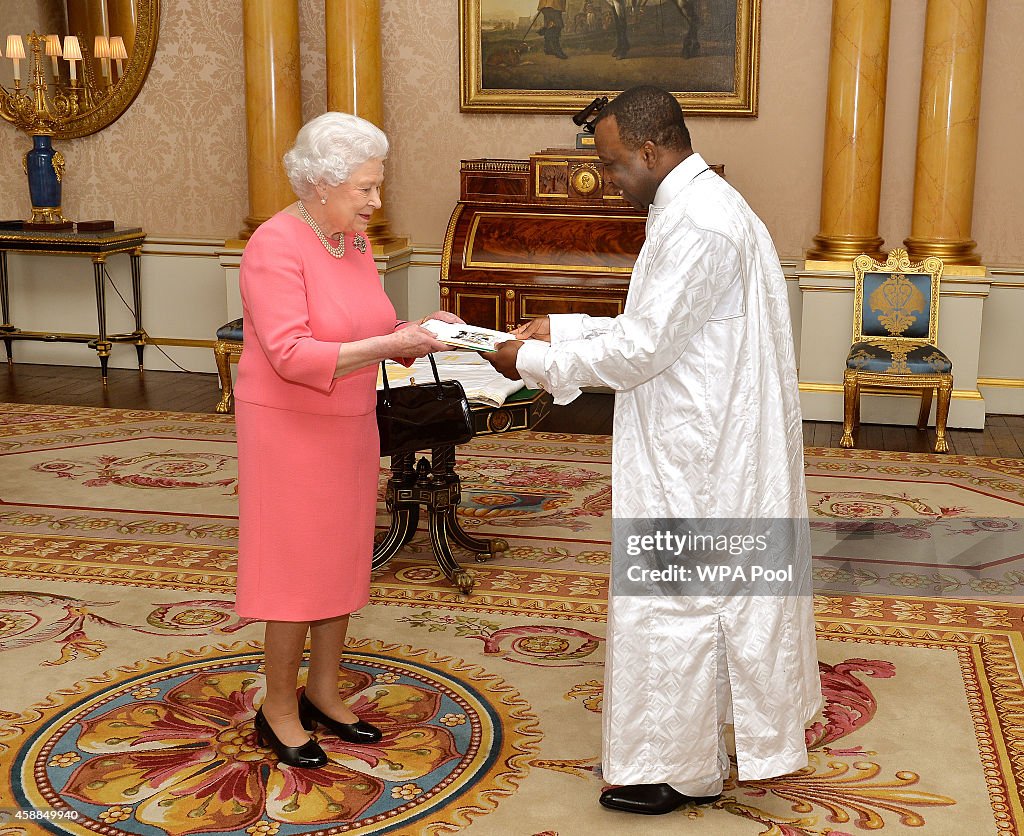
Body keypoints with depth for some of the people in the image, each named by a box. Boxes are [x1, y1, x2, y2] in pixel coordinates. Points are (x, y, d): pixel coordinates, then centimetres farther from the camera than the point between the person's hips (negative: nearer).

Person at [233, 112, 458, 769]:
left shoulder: (354, 240, 6)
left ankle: (323, 693, 29)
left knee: (342, 560, 14)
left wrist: (418, 331, -5)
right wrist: (388, 344, -28)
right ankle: (279, 709, 19)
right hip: (290, 430, -8)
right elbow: (291, 355, -27)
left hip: (350, 426, 8)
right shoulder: (276, 245, -18)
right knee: (295, 568, 2)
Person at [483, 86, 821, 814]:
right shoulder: (702, 206, 12)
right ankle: (703, 740, 33)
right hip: (707, 444, 11)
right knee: (712, 591, 18)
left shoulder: (698, 223, -22)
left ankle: (681, 768, 16)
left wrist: (534, 362, -13)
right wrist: (566, 329, 8)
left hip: (695, 454, -11)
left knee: (672, 598, 1)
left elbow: (643, 347, -23)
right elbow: (660, 330, 16)